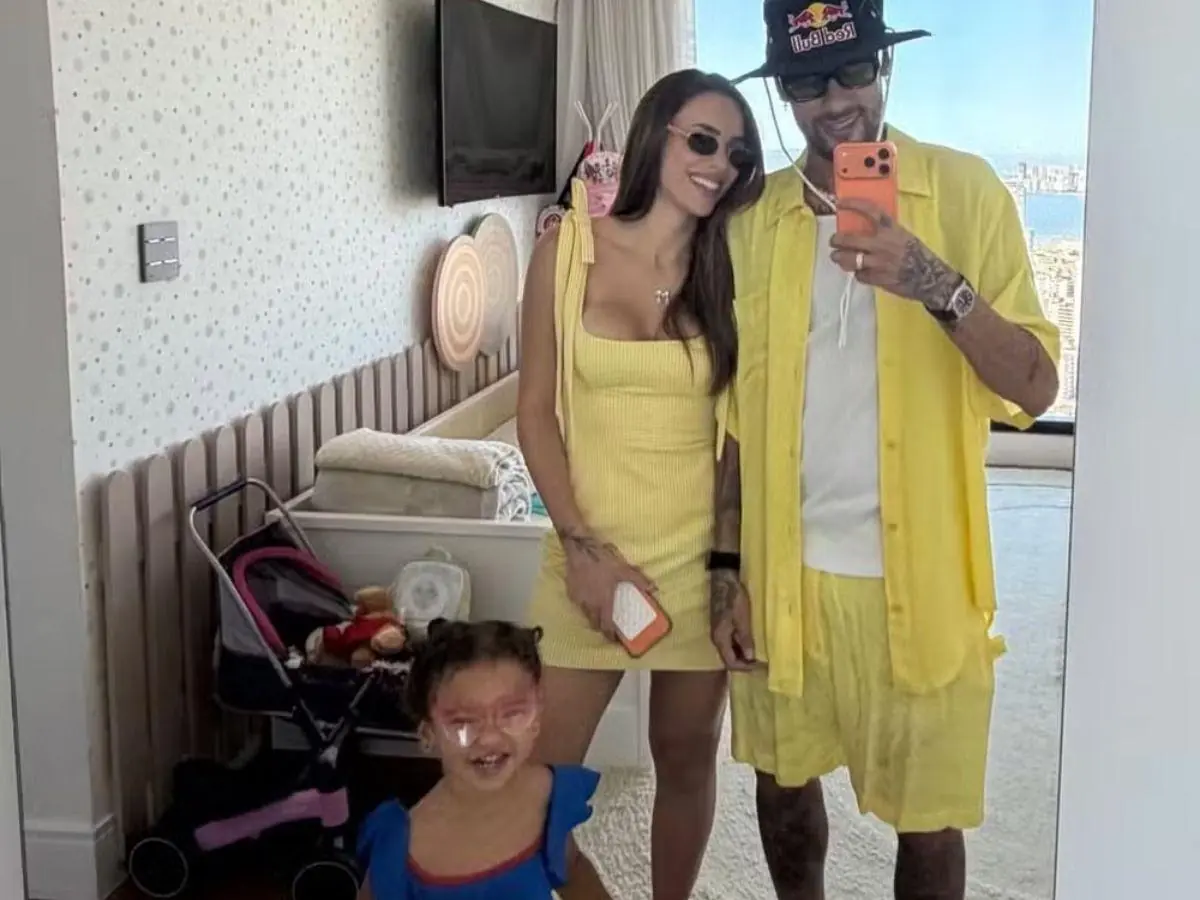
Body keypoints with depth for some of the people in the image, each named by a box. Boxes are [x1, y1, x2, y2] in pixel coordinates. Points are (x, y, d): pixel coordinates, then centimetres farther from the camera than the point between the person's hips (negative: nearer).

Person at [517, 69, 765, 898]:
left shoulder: (732, 266, 0)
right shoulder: (568, 248, -3)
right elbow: (536, 412, -1)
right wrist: (581, 546, -9)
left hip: (703, 552, 1)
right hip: (591, 549, 0)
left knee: (686, 758, 13)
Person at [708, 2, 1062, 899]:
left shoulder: (964, 190, -6)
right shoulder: (755, 218, 3)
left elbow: (1035, 389, -12)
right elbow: (741, 410, 6)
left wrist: (939, 288, -28)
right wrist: (728, 570, 3)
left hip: (917, 573, -2)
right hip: (784, 569, 3)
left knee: (928, 816, 9)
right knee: (784, 780, 17)